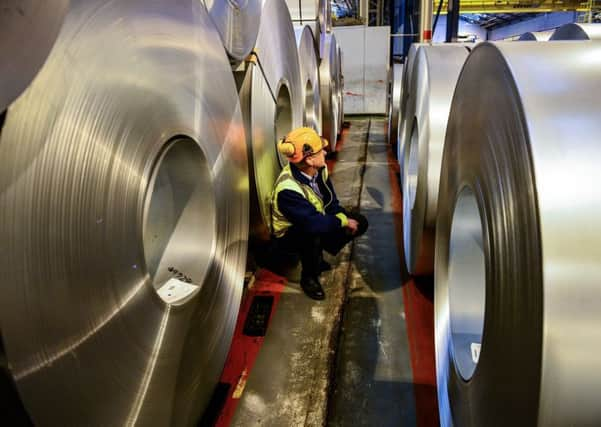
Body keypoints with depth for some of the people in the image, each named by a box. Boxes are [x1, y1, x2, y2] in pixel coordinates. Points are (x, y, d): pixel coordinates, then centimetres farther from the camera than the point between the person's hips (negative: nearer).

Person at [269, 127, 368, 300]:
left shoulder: (318, 169, -13)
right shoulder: (287, 189, -37)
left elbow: (330, 200, 0)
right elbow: (313, 223, -43)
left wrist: (343, 217, -19)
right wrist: (343, 220, -28)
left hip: (315, 222, 8)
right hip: (289, 236, -8)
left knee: (360, 223, -2)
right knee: (312, 235, -41)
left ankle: (317, 257, 13)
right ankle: (308, 278, -11)